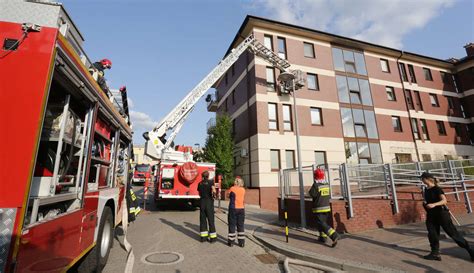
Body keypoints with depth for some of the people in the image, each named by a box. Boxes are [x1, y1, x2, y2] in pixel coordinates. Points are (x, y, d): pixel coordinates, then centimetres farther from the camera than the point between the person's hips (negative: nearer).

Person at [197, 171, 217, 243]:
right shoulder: (210, 182, -8)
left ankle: (203, 236, 16)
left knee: (202, 219, 11)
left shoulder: (200, 183, 7)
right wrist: (214, 194, -6)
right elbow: (213, 190, -25)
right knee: (211, 220, 5)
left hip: (202, 202, 4)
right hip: (209, 202, -4)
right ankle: (213, 237, 11)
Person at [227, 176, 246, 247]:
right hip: (241, 209, 3)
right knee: (240, 226, 11)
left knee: (232, 225, 7)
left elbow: (228, 195, 7)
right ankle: (241, 242, 15)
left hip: (233, 209, -3)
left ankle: (231, 242, 15)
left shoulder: (232, 189, -8)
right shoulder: (243, 190, 2)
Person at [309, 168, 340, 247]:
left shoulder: (316, 185, -18)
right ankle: (323, 237, 28)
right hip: (327, 207, 7)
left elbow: (312, 194, -12)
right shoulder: (327, 185, 2)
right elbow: (329, 196, 10)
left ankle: (334, 235, -17)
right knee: (323, 222, 21)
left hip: (318, 208, -7)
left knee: (322, 224, -4)